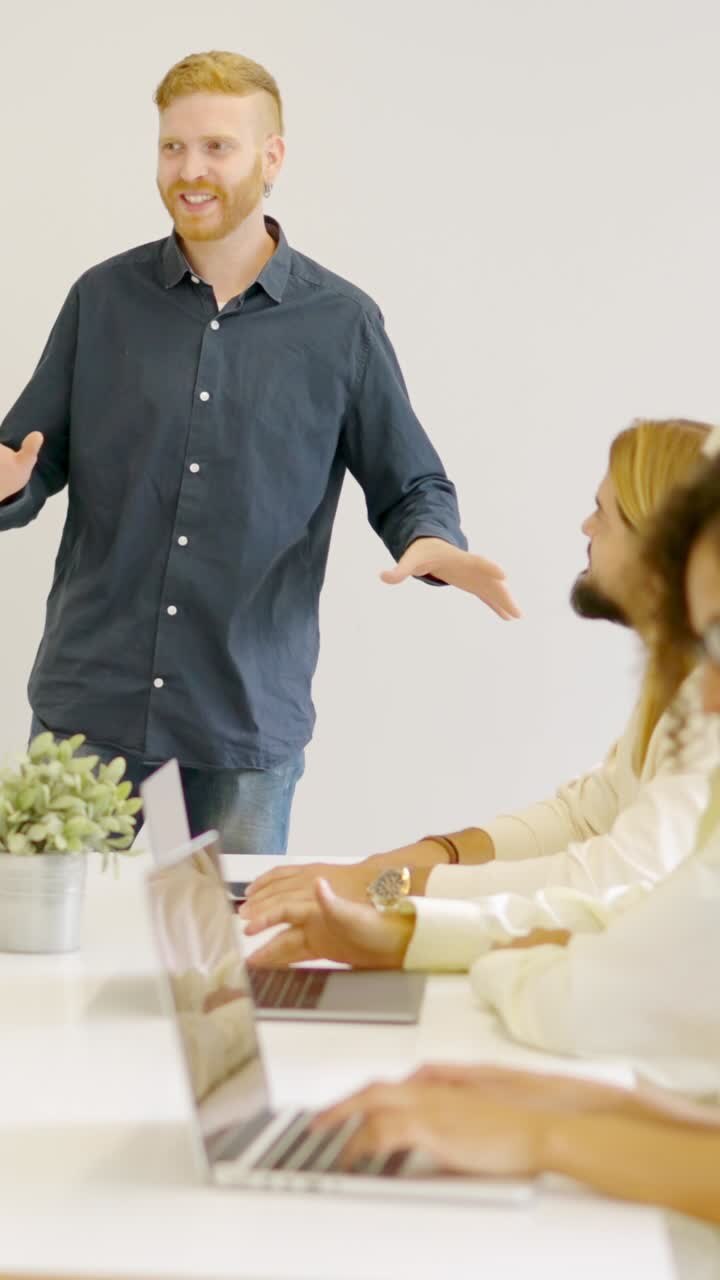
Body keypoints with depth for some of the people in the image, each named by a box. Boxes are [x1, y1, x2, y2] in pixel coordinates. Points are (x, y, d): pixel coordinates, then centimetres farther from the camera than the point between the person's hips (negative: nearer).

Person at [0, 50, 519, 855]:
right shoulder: (105, 298, 4)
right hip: (89, 697, 1)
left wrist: (431, 544, -17)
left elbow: (410, 486, 6)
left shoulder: (342, 324, 1)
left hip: (251, 715, -1)